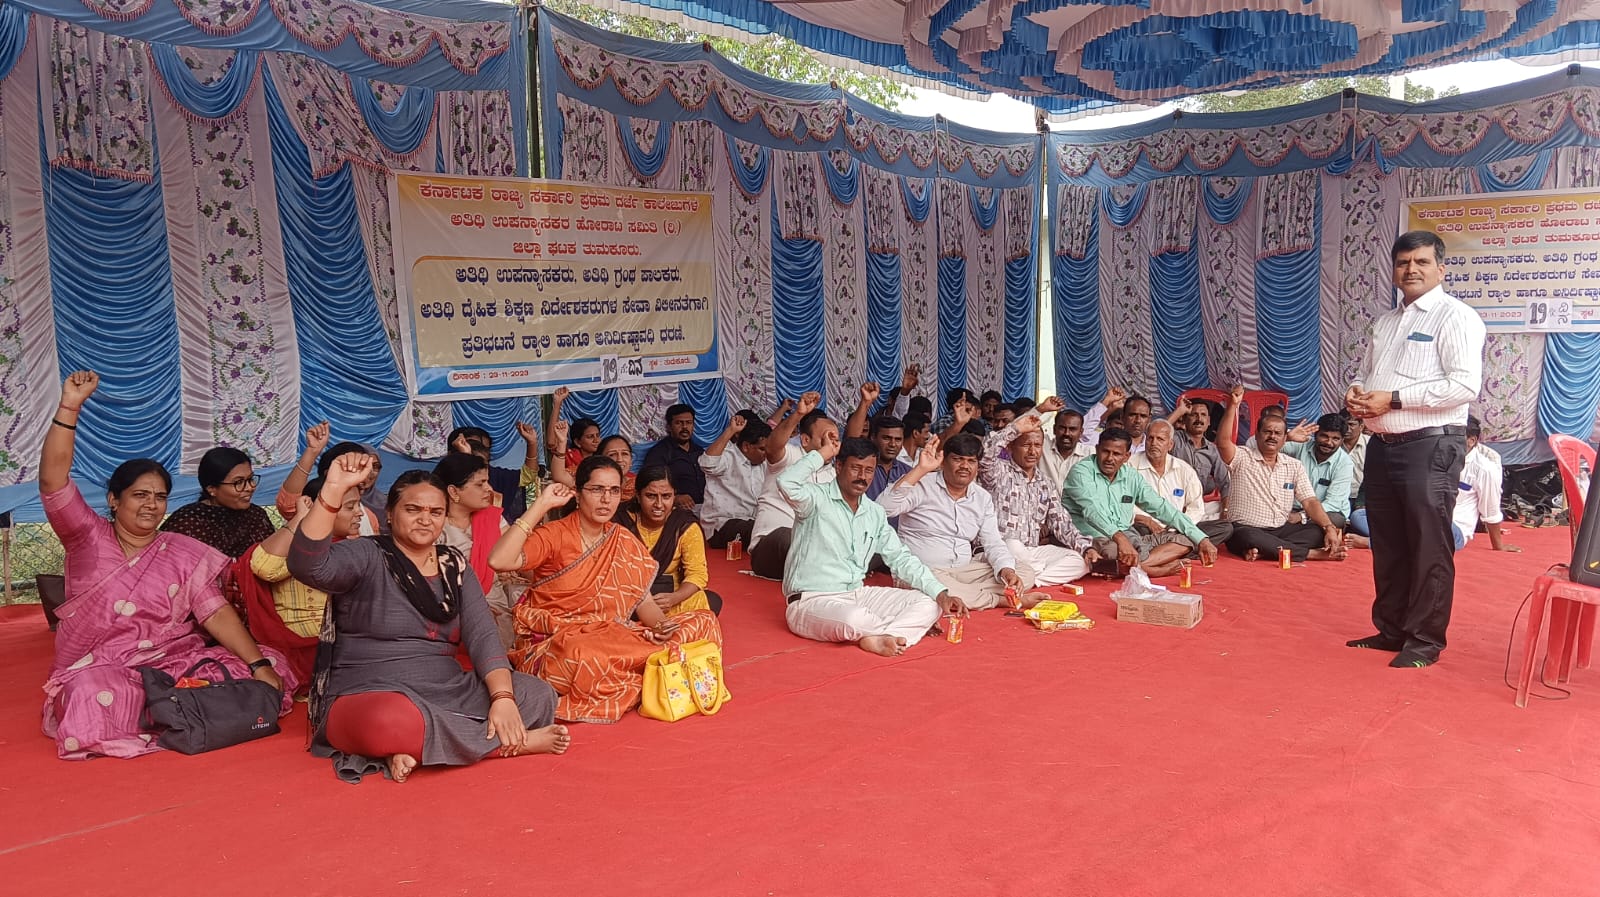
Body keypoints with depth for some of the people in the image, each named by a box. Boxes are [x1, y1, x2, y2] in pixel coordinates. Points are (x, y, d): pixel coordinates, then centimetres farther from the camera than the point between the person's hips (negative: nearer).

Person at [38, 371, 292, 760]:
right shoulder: (88, 538, 5)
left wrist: (260, 665, -17)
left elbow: (217, 613, -2)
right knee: (95, 696, -38)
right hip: (99, 668, -2)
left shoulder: (185, 553, 8)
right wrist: (69, 407, -19)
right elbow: (53, 482, -10)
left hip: (174, 661, 2)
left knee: (271, 667, -19)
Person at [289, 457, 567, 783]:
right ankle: (512, 742, -20)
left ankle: (416, 746, -22)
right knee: (392, 720, -41)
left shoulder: (454, 565, 11)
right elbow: (307, 566, -25)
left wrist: (503, 697, -17)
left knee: (538, 695, -14)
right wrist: (334, 489, -33)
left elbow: (482, 635, 0)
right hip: (368, 696, -5)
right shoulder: (366, 557, -3)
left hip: (447, 693, 5)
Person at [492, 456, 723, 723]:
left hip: (612, 637, 5)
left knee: (704, 622, -7)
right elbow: (499, 561, -24)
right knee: (586, 658, -43)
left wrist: (662, 625, -16)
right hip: (556, 643, -5)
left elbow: (643, 602, 7)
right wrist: (541, 505, -21)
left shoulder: (625, 542, 9)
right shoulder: (554, 536, -7)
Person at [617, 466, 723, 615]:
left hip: (669, 595, 2)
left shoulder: (686, 526, -5)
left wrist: (673, 598, -29)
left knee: (713, 601, -26)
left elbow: (697, 574, -8)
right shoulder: (622, 522, -7)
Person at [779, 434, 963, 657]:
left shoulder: (875, 513, 12)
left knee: (928, 605, -5)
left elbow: (900, 558, 13)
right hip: (812, 602, -8)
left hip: (858, 595, 8)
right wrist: (823, 453, -17)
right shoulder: (818, 498, -8)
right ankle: (904, 628, -8)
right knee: (855, 618, -39)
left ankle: (877, 638, -28)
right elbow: (786, 482, -31)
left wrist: (940, 594, 1)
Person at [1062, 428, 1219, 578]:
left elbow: (1162, 508, 13)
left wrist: (1201, 539, 5)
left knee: (1184, 539, -5)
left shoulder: (1131, 478, 13)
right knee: (1112, 550, -39)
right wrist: (1119, 537, -40)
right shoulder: (1081, 472, -6)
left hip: (1132, 540, 7)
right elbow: (1092, 510, -23)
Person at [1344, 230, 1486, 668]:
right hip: (1382, 446, 8)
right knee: (1387, 546, 14)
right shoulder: (1385, 323, 17)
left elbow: (1465, 384, -17)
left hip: (1430, 447, -7)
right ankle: (1391, 630, 26)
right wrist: (1356, 393, 2)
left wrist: (1393, 399, -17)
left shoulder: (1455, 316, -6)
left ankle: (1425, 641, 10)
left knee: (1428, 549, -1)